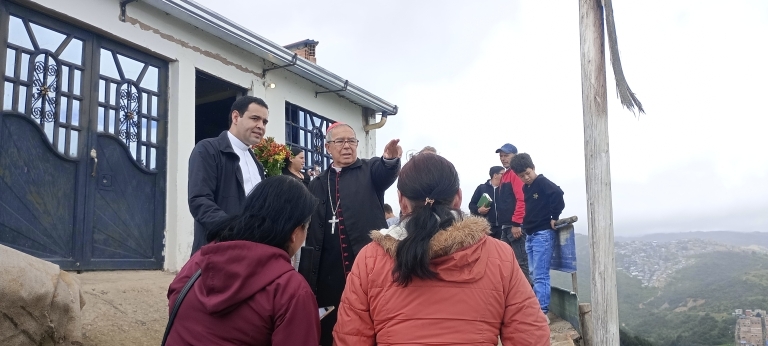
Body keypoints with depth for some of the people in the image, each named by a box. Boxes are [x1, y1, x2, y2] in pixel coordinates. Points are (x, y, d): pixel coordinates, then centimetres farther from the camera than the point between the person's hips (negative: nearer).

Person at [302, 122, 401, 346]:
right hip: (329, 273, 3)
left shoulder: (370, 170, 8)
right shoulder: (317, 184, 15)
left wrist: (390, 158, -40)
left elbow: (386, 173, -16)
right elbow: (310, 230, 15)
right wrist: (307, 272, 8)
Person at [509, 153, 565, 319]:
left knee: (540, 275, -9)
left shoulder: (543, 183, -10)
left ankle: (542, 311, -8)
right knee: (535, 275, 11)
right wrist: (524, 226, 12)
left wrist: (554, 218, -17)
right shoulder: (525, 188, 14)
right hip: (530, 235, 8)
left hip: (543, 234, -8)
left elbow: (558, 196, -25)